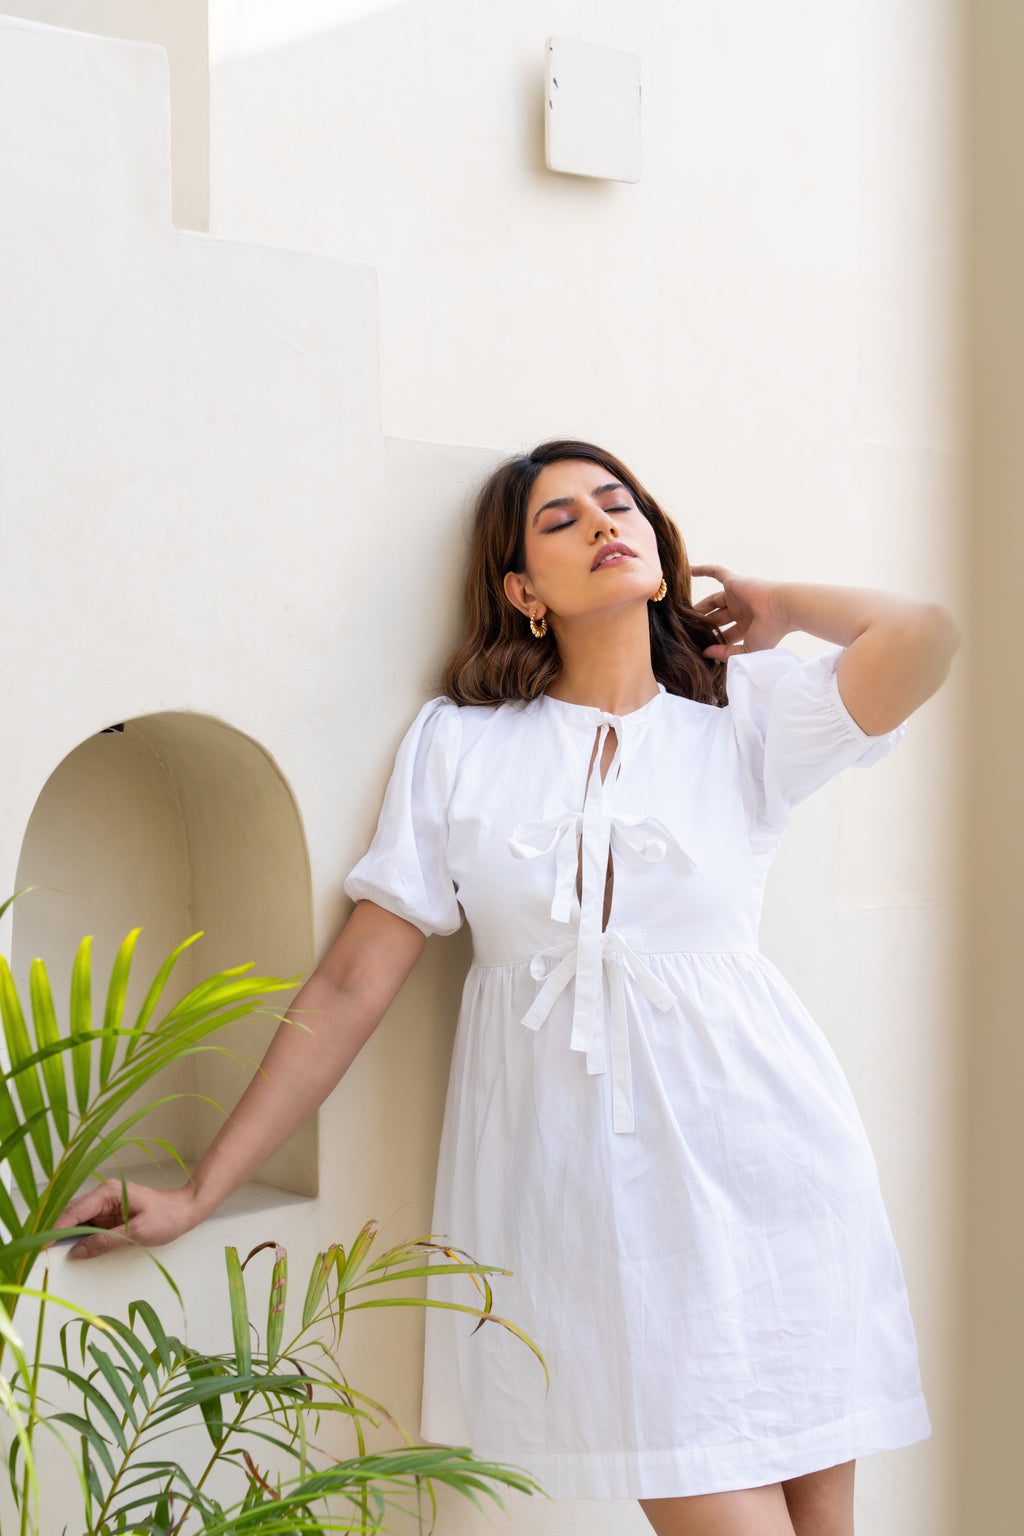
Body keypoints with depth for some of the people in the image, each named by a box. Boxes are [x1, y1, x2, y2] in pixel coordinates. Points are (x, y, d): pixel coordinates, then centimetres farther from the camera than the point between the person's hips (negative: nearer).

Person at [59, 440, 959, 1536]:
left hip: (759, 1155, 1)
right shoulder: (458, 744, 6)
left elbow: (923, 637, -13)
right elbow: (351, 985, 4)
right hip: (580, 1185, -1)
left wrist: (772, 606, 5)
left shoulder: (745, 718, 6)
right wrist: (198, 1194, 1)